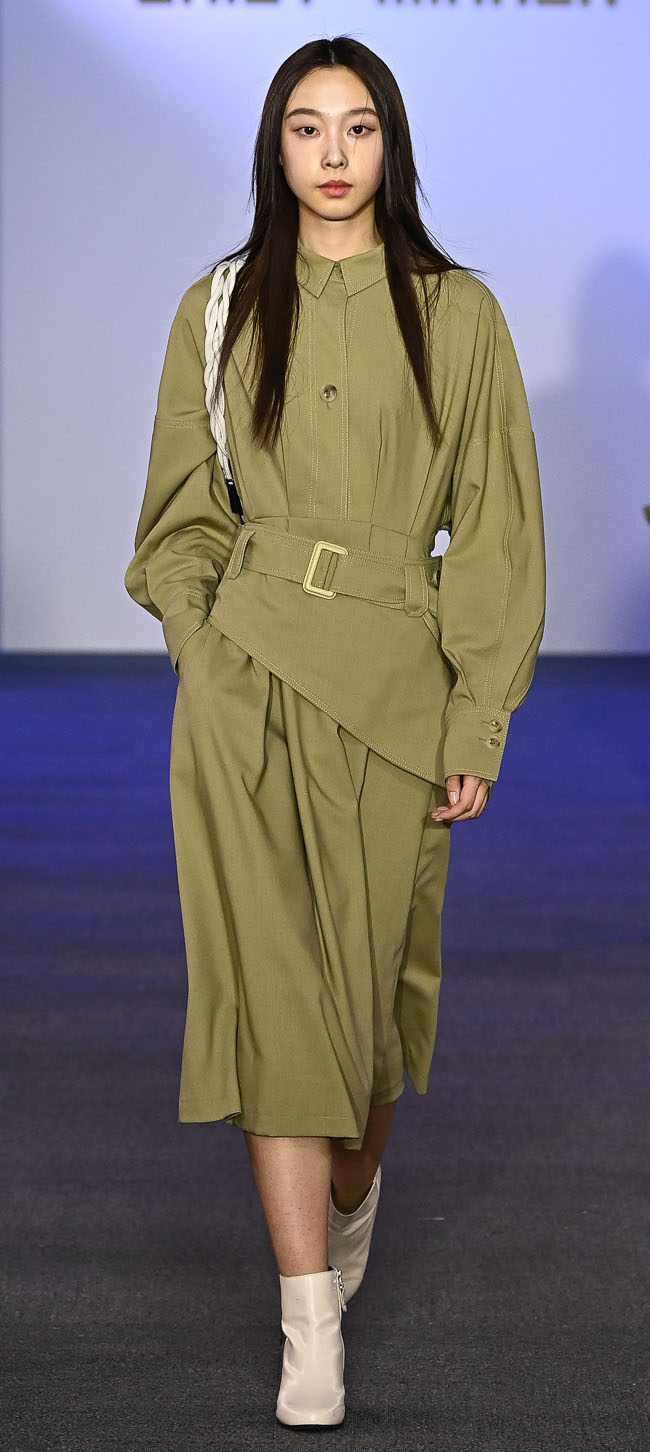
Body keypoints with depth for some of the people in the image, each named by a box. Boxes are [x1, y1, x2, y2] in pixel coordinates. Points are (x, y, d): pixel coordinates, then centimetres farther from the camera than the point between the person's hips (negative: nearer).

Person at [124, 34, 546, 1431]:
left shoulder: (457, 314, 3)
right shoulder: (219, 310, 6)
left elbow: (496, 526, 3)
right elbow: (185, 515, 13)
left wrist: (479, 716, -2)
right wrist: (205, 648, -1)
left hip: (394, 677, 0)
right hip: (248, 673, 0)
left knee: (374, 967, 9)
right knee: (273, 975, -6)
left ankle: (354, 1188, 42)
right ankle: (311, 1325, -5)